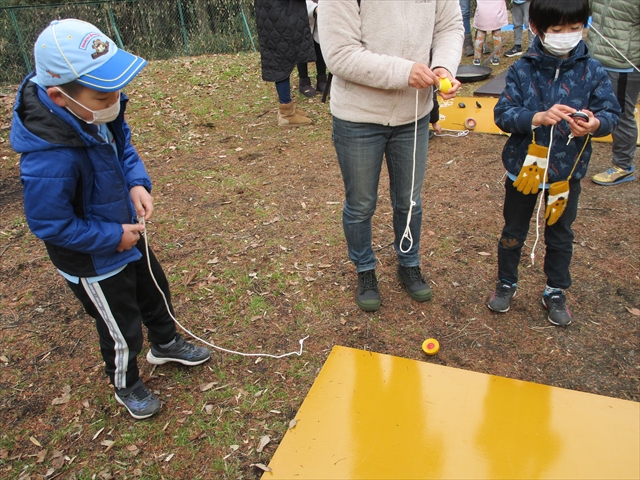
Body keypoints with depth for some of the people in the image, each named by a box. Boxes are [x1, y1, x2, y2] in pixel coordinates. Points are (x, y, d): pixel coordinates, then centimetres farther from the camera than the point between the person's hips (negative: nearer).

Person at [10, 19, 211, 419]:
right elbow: (50, 224, -28)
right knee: (122, 329, 13)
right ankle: (127, 386, 45)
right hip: (93, 261, -8)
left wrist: (138, 183, -13)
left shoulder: (98, 110, -15)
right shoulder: (50, 159, -39)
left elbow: (123, 145, 4)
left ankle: (166, 344, 58)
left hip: (126, 231, 8)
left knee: (154, 289, 28)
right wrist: (113, 237, -21)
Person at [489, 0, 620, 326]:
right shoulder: (522, 70, -10)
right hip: (524, 166, -1)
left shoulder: (592, 71, -6)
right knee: (513, 231, 15)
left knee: (560, 235, 16)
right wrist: (538, 118, -31)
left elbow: (611, 113, -6)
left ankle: (556, 292, 35)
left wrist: (596, 124, -28)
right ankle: (506, 283, 36)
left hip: (567, 171, 1)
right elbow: (503, 114, -15)